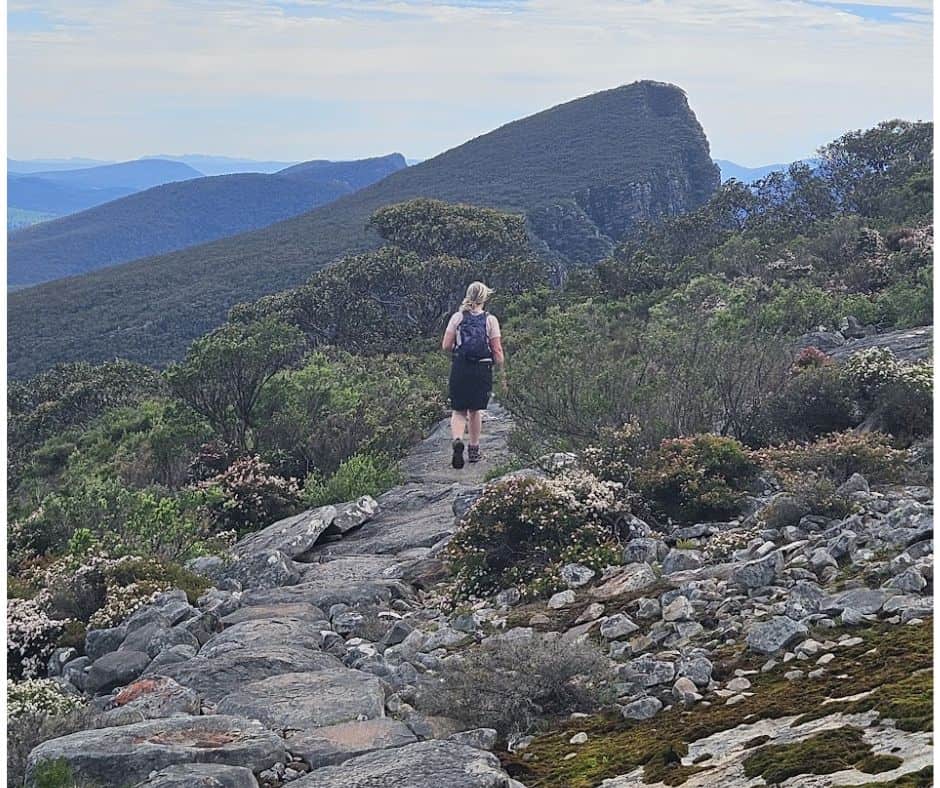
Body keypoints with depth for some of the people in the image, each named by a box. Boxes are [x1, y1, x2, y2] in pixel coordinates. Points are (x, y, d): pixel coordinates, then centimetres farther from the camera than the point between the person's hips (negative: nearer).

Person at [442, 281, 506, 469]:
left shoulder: (457, 317, 1)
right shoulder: (490, 320, -2)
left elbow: (446, 346, -1)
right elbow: (497, 351, -4)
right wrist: (503, 374, 4)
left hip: (459, 368, 0)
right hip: (482, 369, 0)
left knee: (459, 411, 8)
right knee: (475, 410, 16)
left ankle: (457, 440, -19)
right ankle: (474, 450, 23)